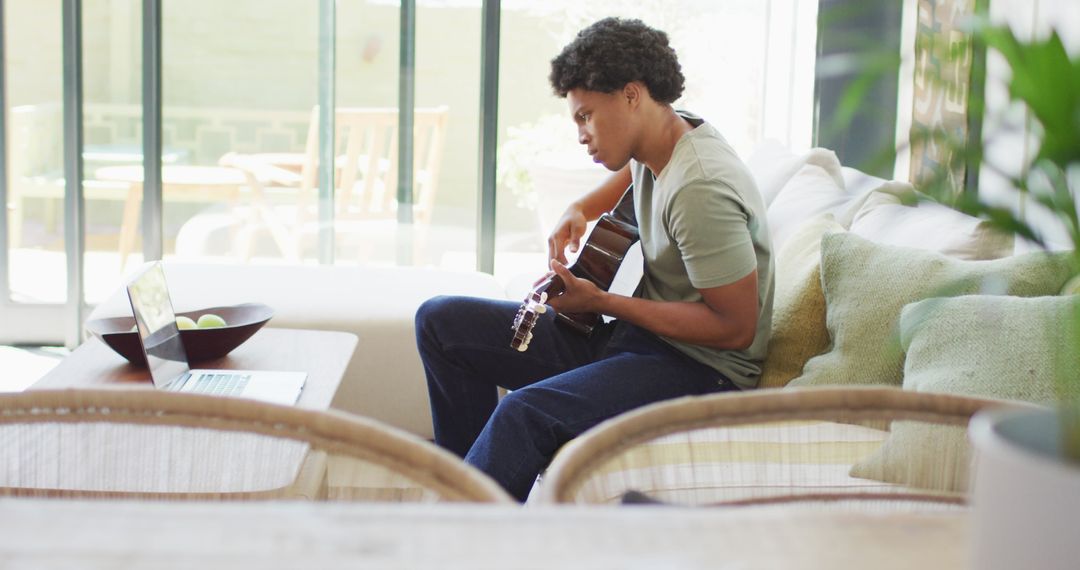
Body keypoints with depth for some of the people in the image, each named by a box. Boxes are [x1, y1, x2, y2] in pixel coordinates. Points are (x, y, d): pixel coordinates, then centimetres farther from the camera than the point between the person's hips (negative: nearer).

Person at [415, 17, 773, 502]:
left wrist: (602, 302, -19)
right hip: (636, 336, 10)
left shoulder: (700, 188, -24)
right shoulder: (660, 144, 4)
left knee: (525, 412, -37)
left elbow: (736, 326, -23)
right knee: (441, 321, 5)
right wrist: (578, 212, 10)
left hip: (700, 368, -10)